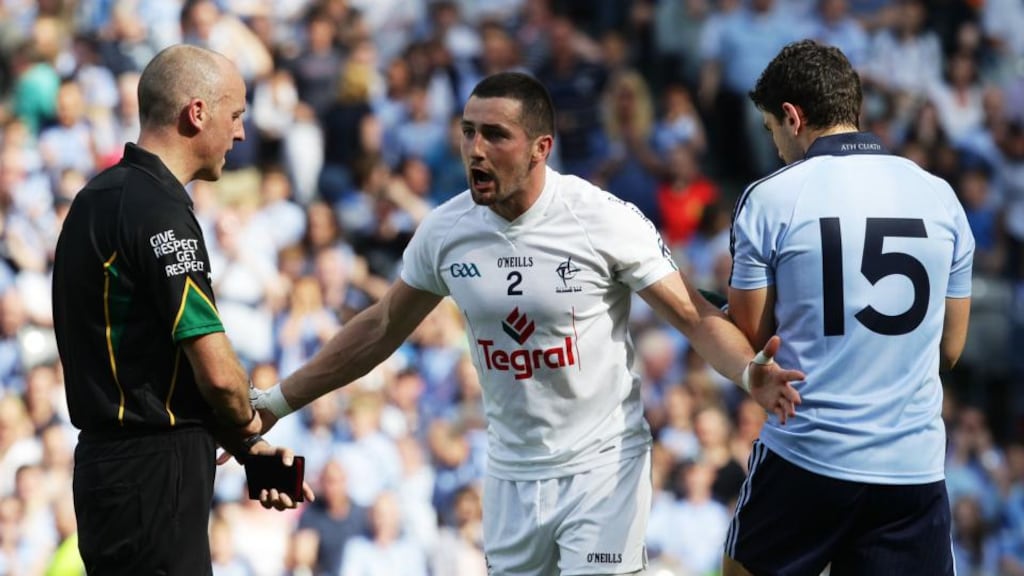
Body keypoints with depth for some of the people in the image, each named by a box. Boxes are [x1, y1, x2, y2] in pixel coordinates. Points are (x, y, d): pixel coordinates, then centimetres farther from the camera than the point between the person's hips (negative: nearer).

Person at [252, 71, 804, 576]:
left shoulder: (606, 220, -15)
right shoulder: (445, 230, -3)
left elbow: (696, 317, -11)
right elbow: (382, 327, 12)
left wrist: (749, 373, -32)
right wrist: (277, 401, 12)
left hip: (602, 465, -4)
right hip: (511, 475, 4)